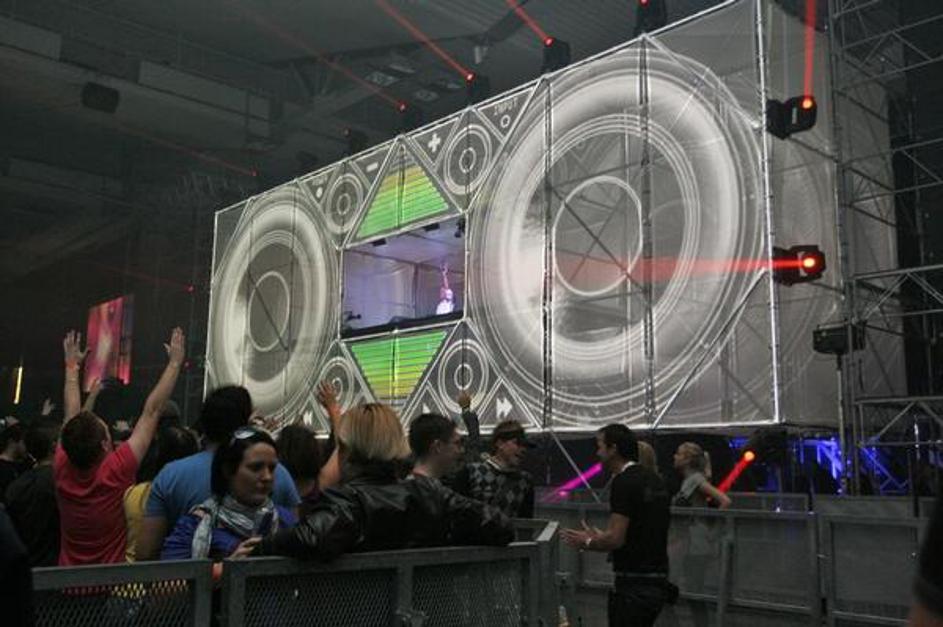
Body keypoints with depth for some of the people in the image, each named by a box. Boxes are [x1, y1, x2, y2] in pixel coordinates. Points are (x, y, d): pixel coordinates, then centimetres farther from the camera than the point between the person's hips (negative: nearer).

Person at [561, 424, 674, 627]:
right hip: (657, 584, 9)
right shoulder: (654, 481, 13)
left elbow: (616, 539, -21)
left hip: (634, 587, -9)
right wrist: (600, 538, 24)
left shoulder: (623, 482, -16)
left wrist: (588, 543, -3)